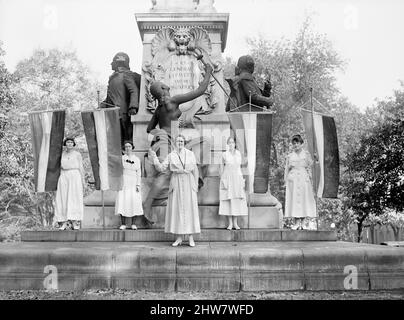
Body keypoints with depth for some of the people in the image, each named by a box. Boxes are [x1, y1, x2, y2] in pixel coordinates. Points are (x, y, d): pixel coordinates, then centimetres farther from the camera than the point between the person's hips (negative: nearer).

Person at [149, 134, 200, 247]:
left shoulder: (190, 154, 6)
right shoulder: (171, 155, 5)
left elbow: (195, 170, 8)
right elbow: (161, 168, 1)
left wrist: (196, 185, 5)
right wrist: (154, 158, -10)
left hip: (188, 182, 0)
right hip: (176, 184, 0)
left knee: (190, 208, -2)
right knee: (176, 209, 0)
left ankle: (191, 238, 3)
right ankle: (179, 238, 8)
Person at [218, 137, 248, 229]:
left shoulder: (238, 153, 8)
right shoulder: (225, 154, 1)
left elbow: (239, 166, 14)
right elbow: (221, 166, 6)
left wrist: (242, 179, 11)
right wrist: (221, 179, 0)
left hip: (237, 178, 3)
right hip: (227, 178, -2)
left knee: (237, 200, 0)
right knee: (228, 200, -5)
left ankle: (235, 223, 7)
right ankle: (230, 223, 0)